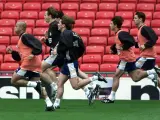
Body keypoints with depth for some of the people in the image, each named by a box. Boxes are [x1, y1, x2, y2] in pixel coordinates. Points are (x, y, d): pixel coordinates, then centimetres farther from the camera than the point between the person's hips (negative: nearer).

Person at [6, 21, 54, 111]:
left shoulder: (25, 36, -4)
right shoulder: (22, 38, 26)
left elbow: (38, 45, -17)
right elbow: (19, 57, 29)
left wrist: (33, 54, -26)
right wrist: (12, 52, 17)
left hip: (29, 63, -10)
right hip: (36, 64, 10)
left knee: (14, 81, -1)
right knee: (38, 86, 7)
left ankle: (35, 84, -18)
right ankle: (49, 104, -7)